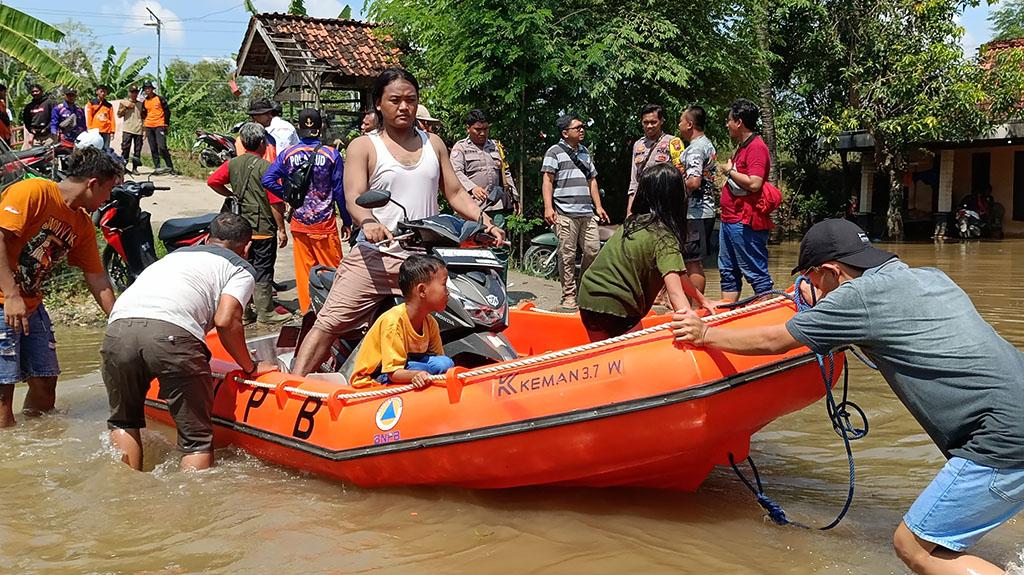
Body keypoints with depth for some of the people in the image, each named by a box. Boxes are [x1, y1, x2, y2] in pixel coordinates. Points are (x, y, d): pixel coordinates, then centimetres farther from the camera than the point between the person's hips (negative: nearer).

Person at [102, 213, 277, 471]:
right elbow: (225, 321, 3)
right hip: (173, 335, -5)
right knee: (198, 438, 6)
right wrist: (250, 367, 16)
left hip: (118, 327, 5)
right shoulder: (241, 270, 20)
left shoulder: (175, 254, 37)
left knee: (123, 420, 26)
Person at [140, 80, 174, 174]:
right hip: (149, 126, 5)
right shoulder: (145, 102, 15)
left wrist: (166, 124, -4)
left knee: (162, 147, -17)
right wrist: (144, 126, 16)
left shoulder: (160, 98, 1)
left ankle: (170, 167, -13)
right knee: (153, 148, 4)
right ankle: (157, 167, 8)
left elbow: (167, 111, 1)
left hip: (159, 125, -5)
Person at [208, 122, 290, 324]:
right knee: (263, 270, 1)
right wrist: (282, 229, -9)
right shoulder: (267, 167, -14)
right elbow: (275, 202, -15)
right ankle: (265, 312, 8)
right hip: (263, 228, -6)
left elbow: (212, 181, 2)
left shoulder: (233, 163, 3)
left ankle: (243, 312, 17)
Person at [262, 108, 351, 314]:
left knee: (304, 269, 11)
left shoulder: (288, 154, -1)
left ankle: (307, 311, 17)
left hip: (299, 223, 3)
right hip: (325, 222, -2)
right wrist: (347, 222, 2)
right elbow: (339, 190, -5)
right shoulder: (331, 154, -7)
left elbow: (267, 180, -9)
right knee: (331, 269, 5)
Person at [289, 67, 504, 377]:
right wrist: (368, 221, -31)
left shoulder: (433, 143, 16)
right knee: (329, 324, -10)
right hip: (376, 255, -3)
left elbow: (455, 193, 16)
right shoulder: (364, 146, 4)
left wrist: (487, 223, -1)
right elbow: (354, 198, -8)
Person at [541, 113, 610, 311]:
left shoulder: (584, 152, 23)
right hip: (565, 213, -6)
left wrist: (598, 206, 20)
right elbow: (547, 180, -5)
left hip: (587, 213, 6)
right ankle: (569, 296, 2)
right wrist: (548, 207, -15)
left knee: (593, 251, 2)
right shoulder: (555, 152, 2)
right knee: (568, 256, -5)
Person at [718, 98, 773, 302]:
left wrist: (730, 171, -14)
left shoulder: (757, 147, -14)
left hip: (745, 224, -11)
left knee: (756, 273, -6)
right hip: (729, 220, 11)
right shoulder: (742, 146, 18)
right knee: (728, 272, 14)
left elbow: (754, 184, -25)